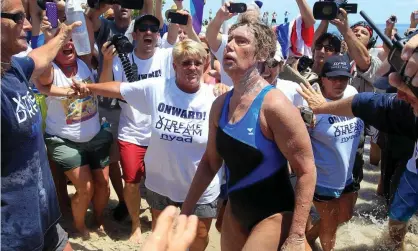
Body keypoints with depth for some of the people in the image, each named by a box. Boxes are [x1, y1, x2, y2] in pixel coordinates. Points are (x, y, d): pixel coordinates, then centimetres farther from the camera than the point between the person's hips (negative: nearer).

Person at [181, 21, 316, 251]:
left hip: (273, 215, -6)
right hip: (235, 211, 7)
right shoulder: (220, 105, -1)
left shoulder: (274, 104, -21)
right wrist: (186, 211, 11)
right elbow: (210, 161, 9)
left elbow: (306, 170, -20)